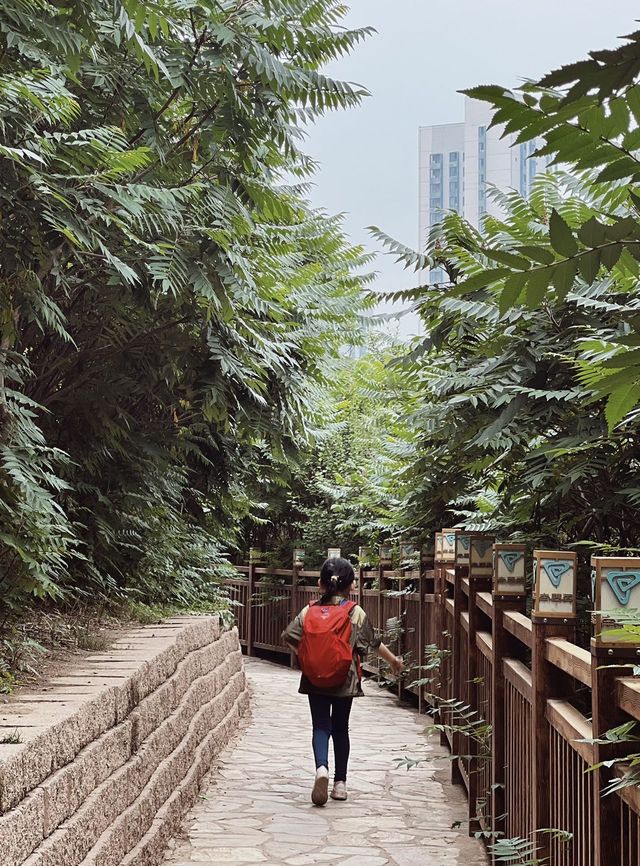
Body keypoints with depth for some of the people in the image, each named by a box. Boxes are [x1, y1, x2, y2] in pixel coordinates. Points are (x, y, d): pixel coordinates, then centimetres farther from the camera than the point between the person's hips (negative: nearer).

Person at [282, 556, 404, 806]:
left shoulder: (309, 611, 0)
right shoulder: (356, 612, -4)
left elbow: (289, 636, -6)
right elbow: (373, 643, 1)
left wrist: (303, 658, 13)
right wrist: (393, 660, 17)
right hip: (345, 679, 0)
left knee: (320, 726, 3)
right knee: (340, 728, 12)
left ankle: (321, 767, -25)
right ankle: (340, 782, 16)